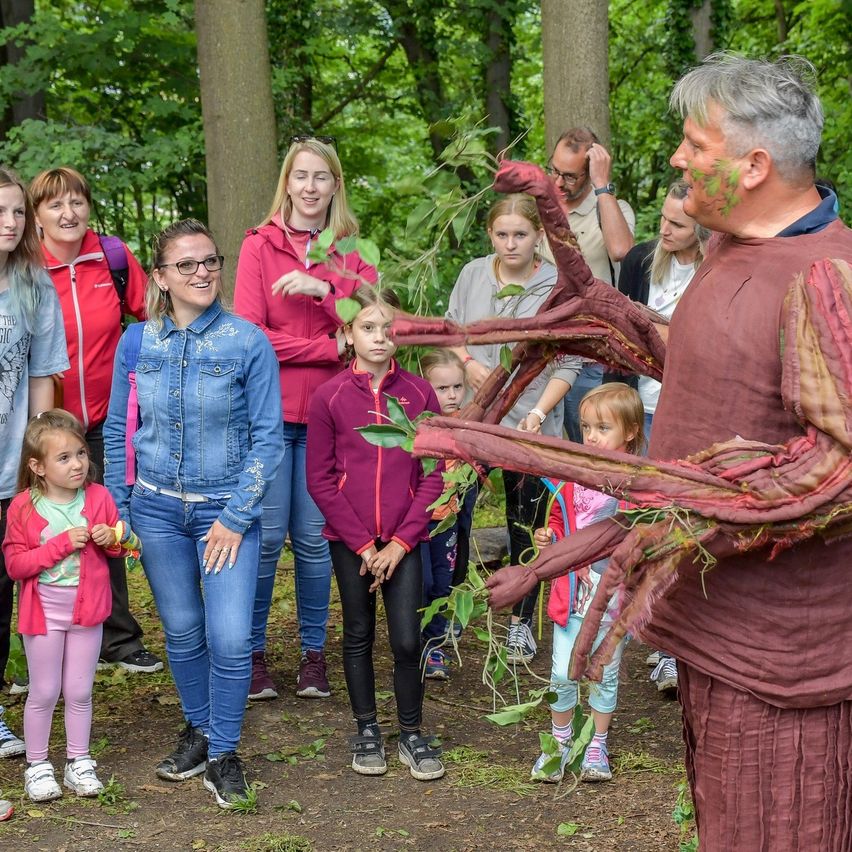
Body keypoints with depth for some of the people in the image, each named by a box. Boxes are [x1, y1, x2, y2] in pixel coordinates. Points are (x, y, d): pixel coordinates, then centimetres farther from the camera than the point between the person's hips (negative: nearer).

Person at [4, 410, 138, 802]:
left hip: (87, 610, 2)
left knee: (79, 692, 11)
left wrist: (113, 538, -15)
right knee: (44, 693, 7)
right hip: (43, 612, -2)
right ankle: (36, 765, 20)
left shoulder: (99, 498, -4)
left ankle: (78, 761, 24)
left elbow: (120, 545, 9)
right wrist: (62, 544, -23)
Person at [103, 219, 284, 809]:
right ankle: (199, 729, 34)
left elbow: (268, 437, -8)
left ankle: (223, 754, 11)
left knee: (230, 639, -9)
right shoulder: (137, 344, -1)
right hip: (157, 508, 3)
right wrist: (118, 510, 6)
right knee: (183, 631, 13)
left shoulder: (248, 342, -10)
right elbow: (117, 430, 9)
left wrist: (236, 517, -11)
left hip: (227, 510, -3)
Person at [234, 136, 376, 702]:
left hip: (328, 411, 2)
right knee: (267, 535, -2)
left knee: (315, 538, 4)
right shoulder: (260, 246, 2)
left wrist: (325, 289, -15)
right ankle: (254, 653, 11)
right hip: (270, 410, -2)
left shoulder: (350, 255, 11)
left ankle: (314, 651, 16)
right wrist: (331, 346, -8)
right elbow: (250, 333, -7)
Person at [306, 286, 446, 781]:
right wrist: (362, 544, -8)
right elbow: (320, 480, -4)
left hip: (403, 540, 0)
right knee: (359, 636, 12)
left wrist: (401, 541, -9)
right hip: (350, 542, 0)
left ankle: (412, 734, 15)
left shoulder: (419, 394, -1)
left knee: (407, 641, -2)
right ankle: (367, 731, 26)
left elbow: (433, 476, -1)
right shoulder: (330, 397, -4)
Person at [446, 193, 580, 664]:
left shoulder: (558, 288, -8)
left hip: (531, 427, -2)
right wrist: (467, 362, -6)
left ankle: (521, 622, 23)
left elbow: (566, 366, -6)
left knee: (526, 525, 9)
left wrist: (539, 412, -17)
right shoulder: (473, 275, 2)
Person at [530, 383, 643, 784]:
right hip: (573, 590, 2)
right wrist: (547, 539, -2)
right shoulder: (572, 475, 3)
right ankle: (560, 743, 23)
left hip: (616, 595, -2)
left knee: (604, 675, 12)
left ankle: (597, 747, 29)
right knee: (563, 675, 3)